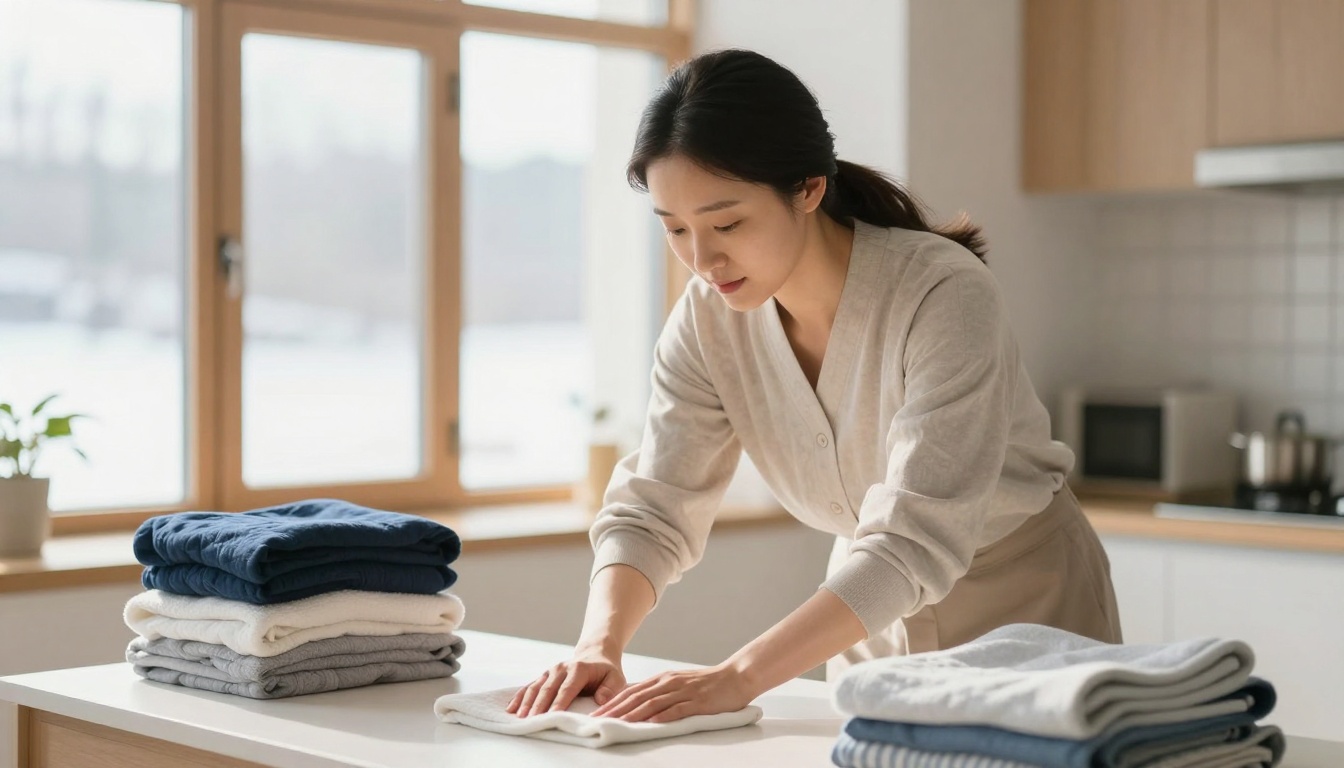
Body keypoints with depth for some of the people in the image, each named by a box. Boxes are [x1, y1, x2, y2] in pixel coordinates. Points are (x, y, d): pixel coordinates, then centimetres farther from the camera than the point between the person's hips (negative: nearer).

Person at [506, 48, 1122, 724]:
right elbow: (651, 509, -11)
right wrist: (599, 644, -30)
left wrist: (740, 676, -41)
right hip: (876, 624, 4)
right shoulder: (708, 319, -12)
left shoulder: (944, 295, -28)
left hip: (1024, 604, -4)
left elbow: (915, 544, -33)